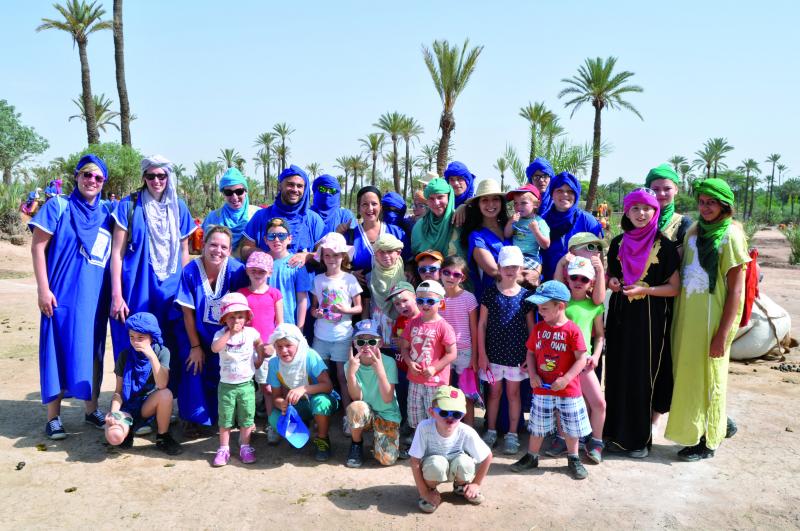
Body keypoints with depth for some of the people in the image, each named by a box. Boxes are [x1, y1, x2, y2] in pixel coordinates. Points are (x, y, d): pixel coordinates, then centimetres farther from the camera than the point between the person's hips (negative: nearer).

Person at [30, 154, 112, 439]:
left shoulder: (105, 214, 10)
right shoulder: (57, 207, -1)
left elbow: (113, 254, 15)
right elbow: (37, 247, -5)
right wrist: (43, 289, -12)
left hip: (95, 297, 4)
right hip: (62, 295, -4)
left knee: (91, 351, 11)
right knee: (59, 351, 2)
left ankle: (91, 409, 24)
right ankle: (53, 417, 13)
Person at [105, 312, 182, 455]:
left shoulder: (162, 352, -10)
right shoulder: (125, 356, -6)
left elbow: (162, 385, -24)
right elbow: (118, 391, -3)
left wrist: (151, 355, -32)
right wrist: (113, 412, -22)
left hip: (148, 405, 0)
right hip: (127, 406, 0)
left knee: (166, 394, -34)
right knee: (114, 437, -30)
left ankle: (163, 437, -11)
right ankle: (128, 429, 9)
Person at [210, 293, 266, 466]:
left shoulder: (251, 333, -5)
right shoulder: (221, 334, -9)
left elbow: (260, 347, 15)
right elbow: (215, 348, -30)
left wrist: (259, 360, 7)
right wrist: (230, 332, -29)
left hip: (246, 384, 1)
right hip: (226, 385, -1)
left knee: (246, 418, 8)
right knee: (225, 419, 8)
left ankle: (245, 447, 21)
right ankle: (223, 449, 19)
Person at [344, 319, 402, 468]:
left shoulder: (389, 362, -17)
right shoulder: (350, 365, -11)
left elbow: (387, 399, -23)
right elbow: (356, 398, -20)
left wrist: (380, 371, -36)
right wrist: (351, 373, -35)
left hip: (387, 414, -1)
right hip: (365, 414, 1)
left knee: (387, 459, -18)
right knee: (356, 407, -34)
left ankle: (378, 436, 18)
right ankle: (357, 444, -3)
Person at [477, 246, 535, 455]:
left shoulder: (525, 295, -2)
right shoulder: (490, 293, -3)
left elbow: (531, 327, 2)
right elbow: (482, 324, -1)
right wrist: (482, 353, -4)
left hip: (517, 354, 0)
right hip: (494, 352, 0)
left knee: (513, 393, 10)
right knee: (494, 392, 12)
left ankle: (512, 435, 21)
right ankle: (491, 431, 27)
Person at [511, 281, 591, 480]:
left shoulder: (572, 330, -13)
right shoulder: (538, 328, 1)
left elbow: (581, 359, -13)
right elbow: (531, 353, 8)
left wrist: (565, 379, -20)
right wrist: (533, 375, -6)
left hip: (568, 389, -3)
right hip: (541, 388, 3)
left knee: (571, 427, 12)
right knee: (537, 425, 14)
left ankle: (574, 459, 31)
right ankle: (531, 457, 30)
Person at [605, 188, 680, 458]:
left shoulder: (664, 245, -4)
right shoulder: (619, 243, 7)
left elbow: (675, 287, -4)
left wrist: (643, 290, -17)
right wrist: (612, 282, -4)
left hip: (651, 319, -4)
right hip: (621, 316, 4)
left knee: (645, 374, 0)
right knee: (620, 373, 7)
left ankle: (642, 436, 13)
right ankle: (619, 432, 19)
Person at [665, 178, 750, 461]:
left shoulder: (730, 235, -10)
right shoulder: (694, 231, 8)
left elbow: (735, 289, -13)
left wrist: (722, 334, -17)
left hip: (711, 318, -6)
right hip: (686, 315, 6)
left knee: (708, 379, 5)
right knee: (686, 373, 12)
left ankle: (707, 442, 21)